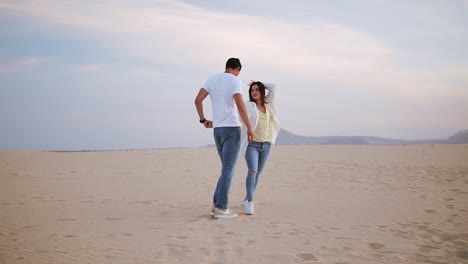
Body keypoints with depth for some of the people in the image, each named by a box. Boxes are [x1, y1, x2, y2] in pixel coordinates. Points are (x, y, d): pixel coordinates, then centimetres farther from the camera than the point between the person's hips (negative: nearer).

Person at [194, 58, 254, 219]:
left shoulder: (212, 79, 11)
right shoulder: (235, 80, -6)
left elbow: (198, 100, 3)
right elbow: (240, 104, -19)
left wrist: (203, 120, 16)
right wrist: (249, 127, -14)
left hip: (217, 130, 7)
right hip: (232, 129, -7)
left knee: (227, 169, 16)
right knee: (228, 170, -5)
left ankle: (216, 205, 10)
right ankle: (221, 209, -7)